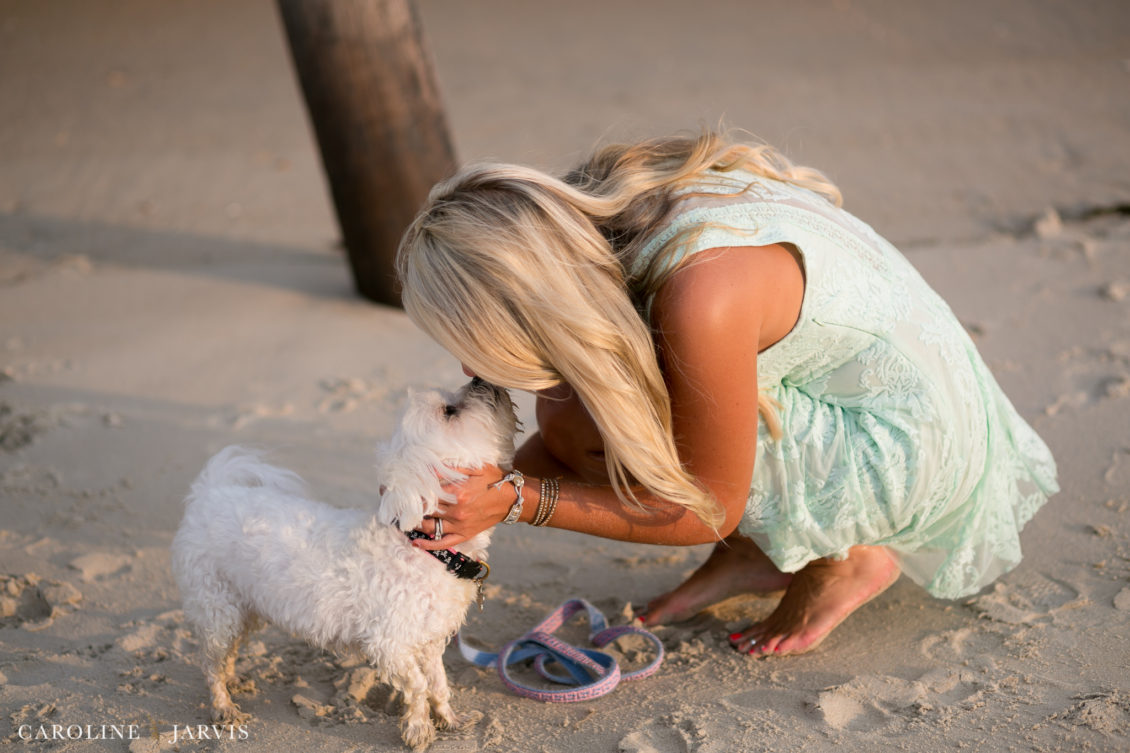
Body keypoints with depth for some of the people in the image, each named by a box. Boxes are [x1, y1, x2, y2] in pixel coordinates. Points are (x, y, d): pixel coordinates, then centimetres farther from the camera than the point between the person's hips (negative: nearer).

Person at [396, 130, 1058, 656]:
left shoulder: (700, 298, -37)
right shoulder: (590, 218, -14)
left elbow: (708, 510, -22)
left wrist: (517, 501, -24)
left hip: (899, 441, -7)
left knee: (578, 420, -21)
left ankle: (841, 561, -3)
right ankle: (754, 552, 9)